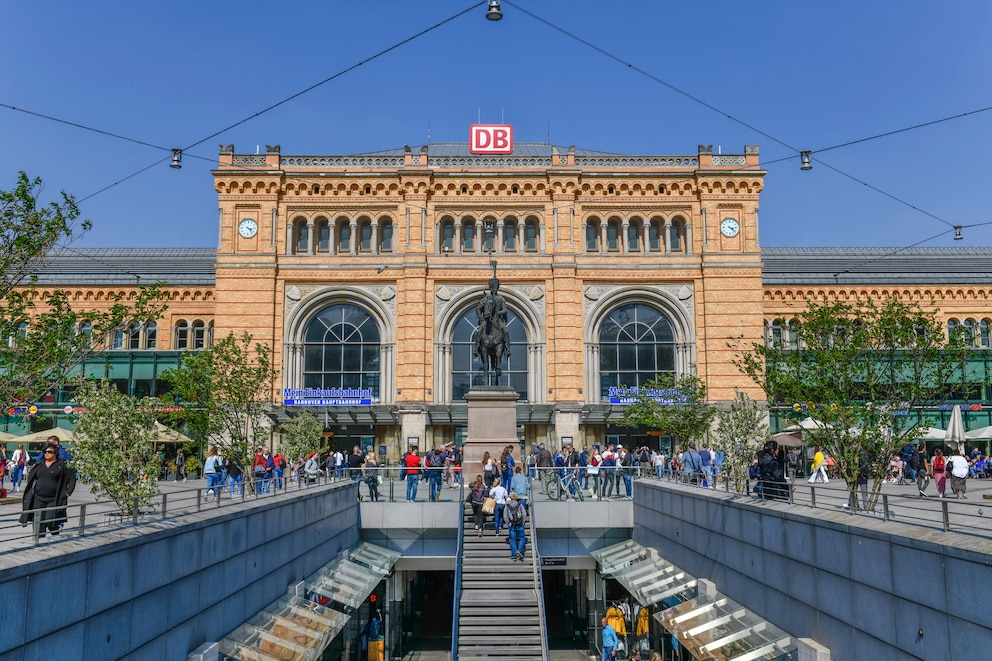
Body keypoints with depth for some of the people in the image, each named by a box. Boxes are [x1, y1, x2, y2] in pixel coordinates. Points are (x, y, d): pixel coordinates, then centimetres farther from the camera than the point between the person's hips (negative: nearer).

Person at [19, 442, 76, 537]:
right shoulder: (39, 465, 11)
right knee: (38, 521, 3)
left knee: (50, 522, -10)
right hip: (38, 498, 4)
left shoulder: (62, 465, -2)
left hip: (53, 499, -4)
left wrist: (68, 492, -7)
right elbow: (30, 478, 24)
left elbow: (72, 477, 0)